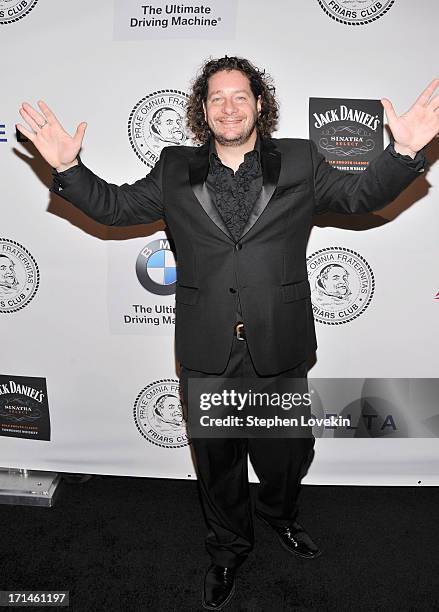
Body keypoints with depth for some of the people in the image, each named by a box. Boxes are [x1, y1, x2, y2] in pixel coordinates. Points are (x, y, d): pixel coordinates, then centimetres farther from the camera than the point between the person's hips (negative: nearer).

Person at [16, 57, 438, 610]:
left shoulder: (300, 161, 3)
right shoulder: (175, 170, 4)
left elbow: (361, 196, 3)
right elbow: (114, 206, 9)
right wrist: (68, 167, -5)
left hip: (280, 353, 0)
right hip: (207, 356, 1)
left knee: (284, 455, 20)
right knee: (218, 464, 19)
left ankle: (281, 517, 56)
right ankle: (228, 549, 47)